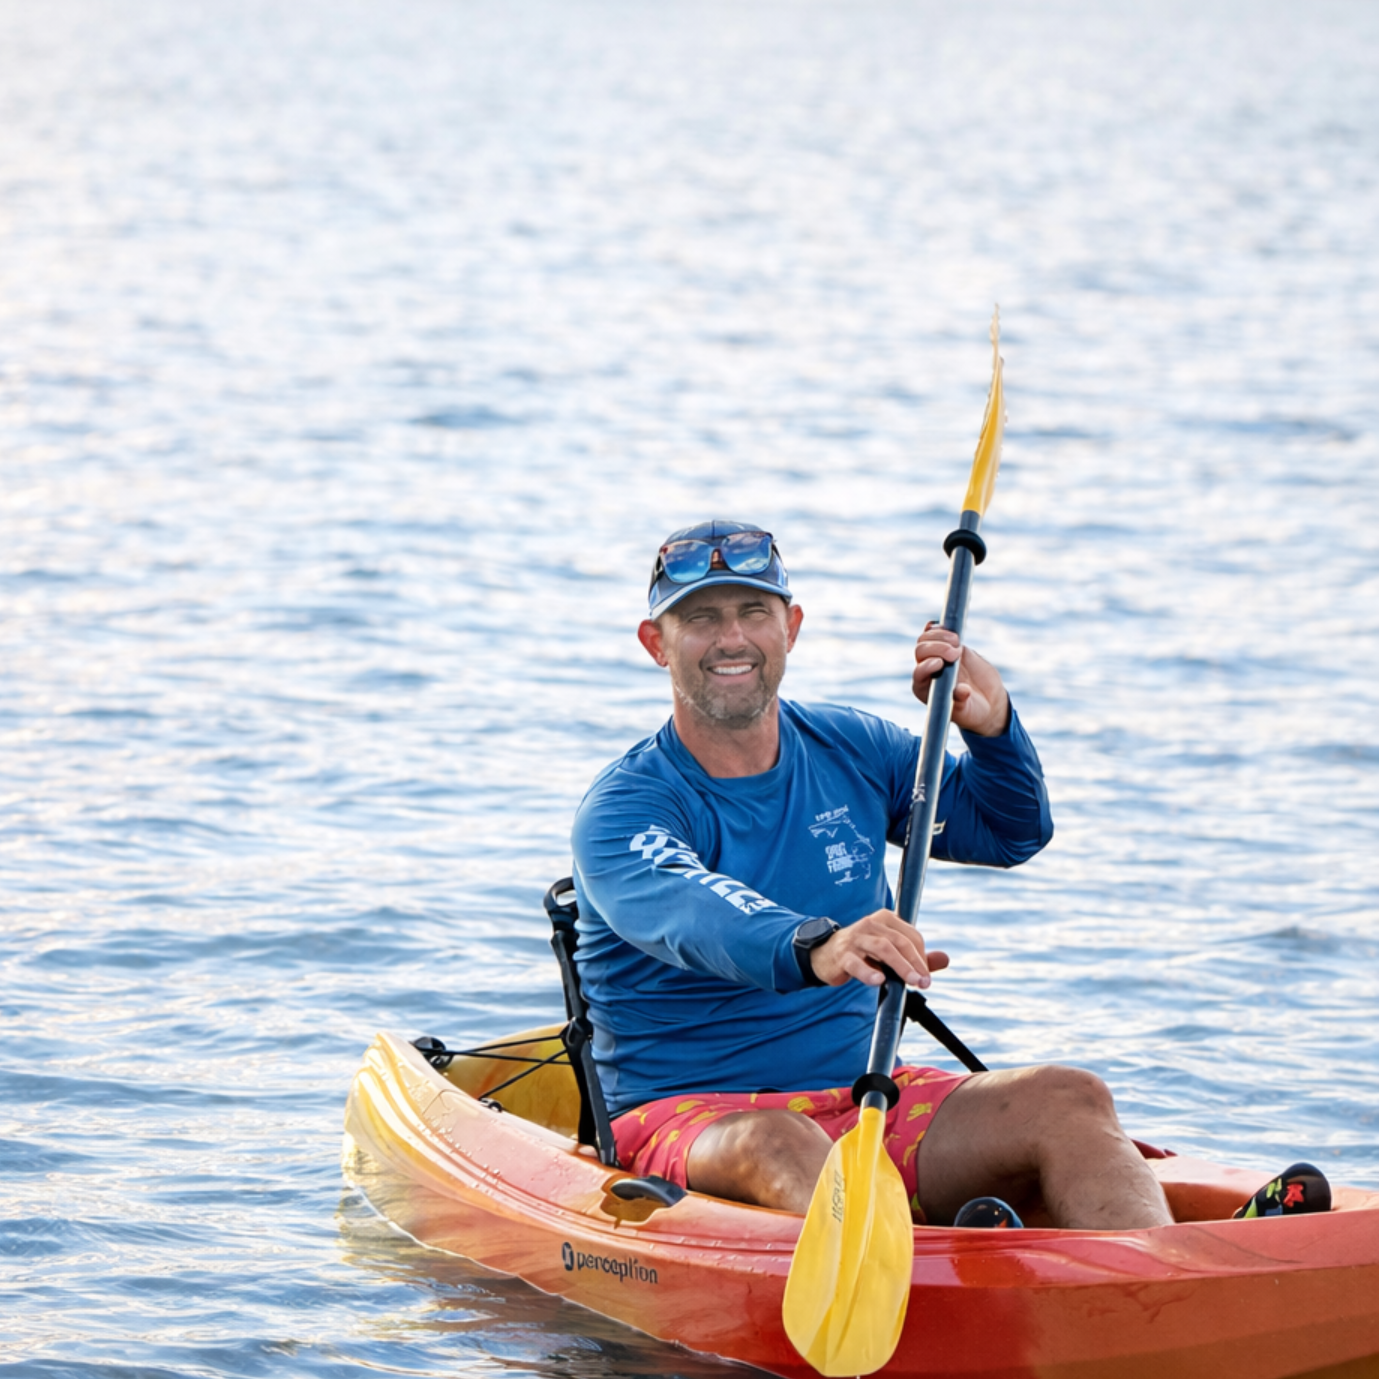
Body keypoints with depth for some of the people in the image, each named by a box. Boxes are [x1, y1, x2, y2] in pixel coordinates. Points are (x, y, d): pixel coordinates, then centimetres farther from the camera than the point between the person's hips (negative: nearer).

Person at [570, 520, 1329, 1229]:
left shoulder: (852, 752, 11)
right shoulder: (622, 807, -8)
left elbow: (1011, 829, 21)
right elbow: (684, 912, -31)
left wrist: (991, 727, -1)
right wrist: (812, 949, -51)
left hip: (867, 1095, 5)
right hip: (689, 1111, -5)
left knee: (1068, 1101, -21)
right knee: (768, 1147, -40)